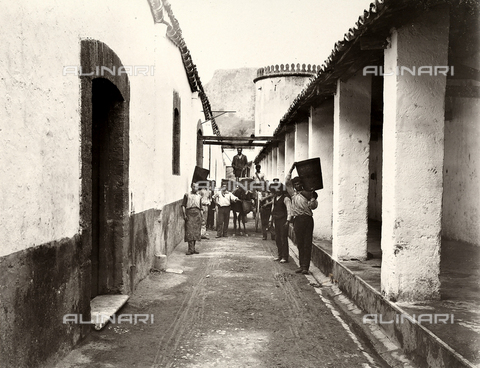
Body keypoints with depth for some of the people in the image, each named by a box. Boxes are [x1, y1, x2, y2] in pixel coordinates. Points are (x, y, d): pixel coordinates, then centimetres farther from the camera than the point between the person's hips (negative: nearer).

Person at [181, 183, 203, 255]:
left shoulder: (199, 196, 19)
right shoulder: (187, 195, 8)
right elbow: (183, 205, 2)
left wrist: (201, 216, 10)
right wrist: (184, 214, -9)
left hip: (197, 214, 4)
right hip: (189, 213, -4)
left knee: (196, 232, 3)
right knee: (190, 232, -9)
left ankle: (193, 248, 11)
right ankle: (191, 249, -11)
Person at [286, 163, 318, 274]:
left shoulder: (308, 194, 15)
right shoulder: (293, 194, 18)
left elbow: (313, 206, 9)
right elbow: (287, 182, 11)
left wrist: (313, 198, -6)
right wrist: (291, 169, 10)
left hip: (308, 219, -1)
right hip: (298, 219, 1)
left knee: (307, 244, -5)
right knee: (300, 244, 4)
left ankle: (305, 267, -6)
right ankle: (302, 266, 11)